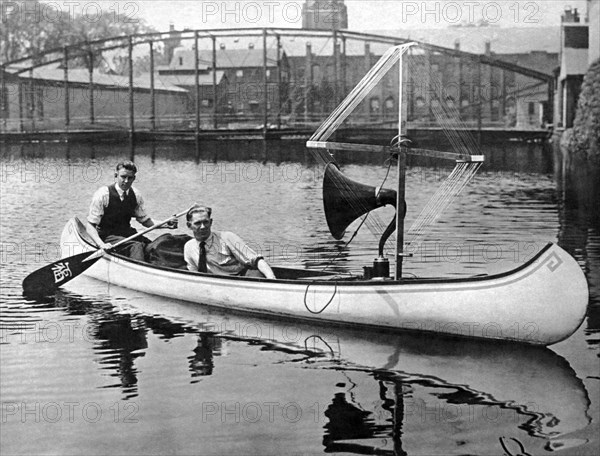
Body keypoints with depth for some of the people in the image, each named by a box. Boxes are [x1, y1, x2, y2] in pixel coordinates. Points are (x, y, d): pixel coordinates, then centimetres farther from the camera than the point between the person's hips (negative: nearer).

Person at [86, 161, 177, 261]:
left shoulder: (135, 195, 2)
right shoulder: (103, 194, -14)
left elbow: (144, 220, 13)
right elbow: (90, 225, -13)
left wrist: (166, 224, -5)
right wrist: (101, 244, -30)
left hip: (127, 232, 6)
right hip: (108, 235, -5)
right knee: (136, 246, -32)